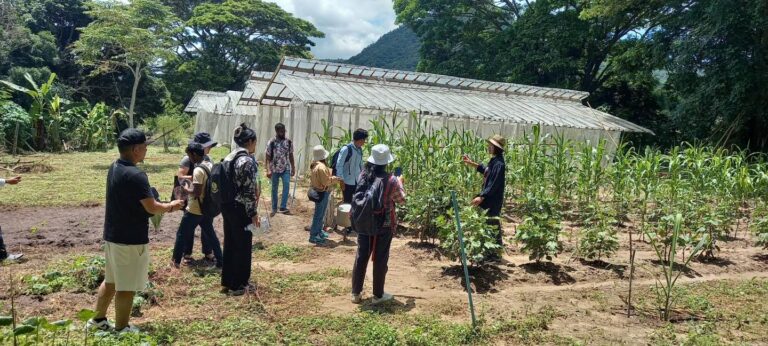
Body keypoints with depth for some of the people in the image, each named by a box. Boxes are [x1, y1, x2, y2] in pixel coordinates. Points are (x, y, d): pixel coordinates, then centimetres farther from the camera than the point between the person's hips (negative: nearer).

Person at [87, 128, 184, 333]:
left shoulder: (114, 169, 6)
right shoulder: (135, 175, -24)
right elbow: (152, 208, -22)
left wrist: (163, 207, 10)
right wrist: (171, 206, -3)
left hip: (112, 235, 9)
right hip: (131, 239, -9)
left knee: (111, 280, 23)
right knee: (127, 286, 4)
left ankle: (97, 319, 35)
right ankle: (121, 329, 16)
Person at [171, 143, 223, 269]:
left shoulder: (198, 170, -22)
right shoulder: (210, 166, 4)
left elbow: (197, 192, -26)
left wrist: (185, 189, -9)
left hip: (195, 210, -8)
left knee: (182, 234, 9)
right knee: (210, 234, 16)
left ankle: (176, 261, 19)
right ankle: (219, 261, 17)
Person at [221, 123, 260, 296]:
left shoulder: (228, 157, 9)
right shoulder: (247, 161, -17)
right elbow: (249, 191, -19)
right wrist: (253, 213, -13)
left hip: (227, 207, 9)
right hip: (240, 209, -9)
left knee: (229, 244, 16)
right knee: (243, 247, 4)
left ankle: (227, 282, 26)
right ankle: (238, 285, 14)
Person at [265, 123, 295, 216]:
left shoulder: (289, 142, 1)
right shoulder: (271, 143, -8)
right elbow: (268, 158, -8)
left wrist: (293, 168, 9)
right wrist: (268, 170, -18)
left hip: (286, 169, 1)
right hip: (275, 169, -1)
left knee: (287, 185, -19)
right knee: (274, 189, 9)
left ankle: (283, 207, -16)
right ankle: (274, 208, 21)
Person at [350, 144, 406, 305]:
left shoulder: (363, 176, -4)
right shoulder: (391, 180, -15)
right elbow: (401, 200, -2)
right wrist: (400, 183, 16)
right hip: (384, 225, -4)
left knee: (361, 257, 13)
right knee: (380, 259, 8)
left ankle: (356, 293, 21)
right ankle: (378, 295, 18)